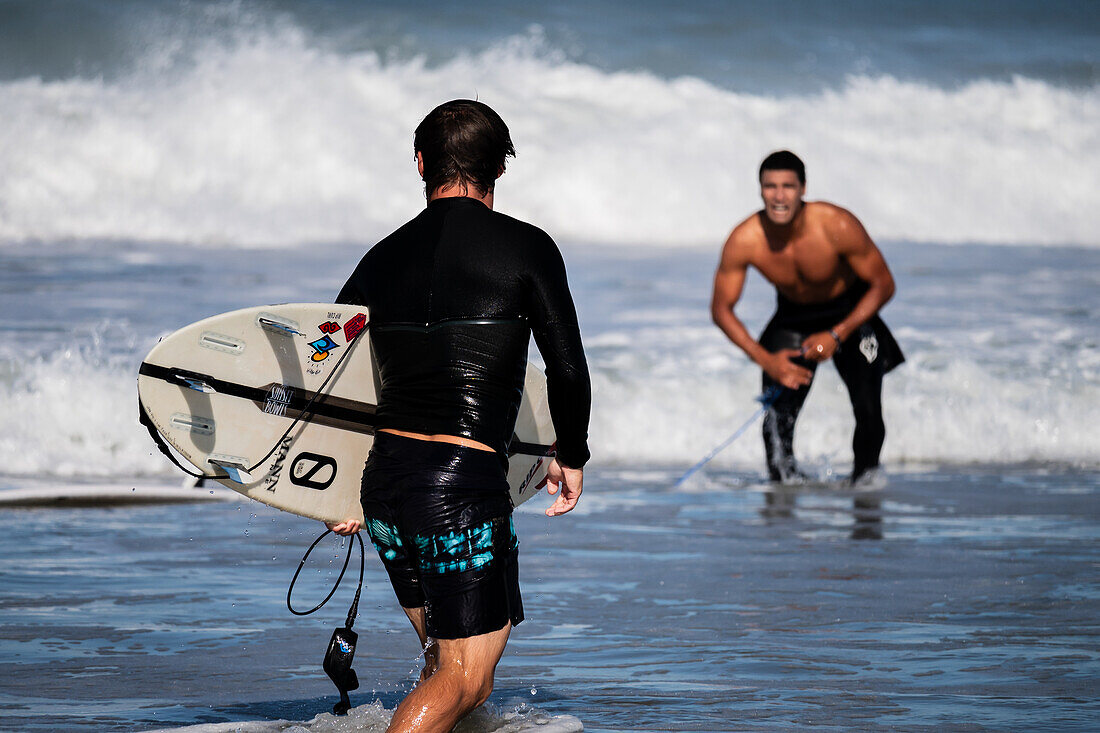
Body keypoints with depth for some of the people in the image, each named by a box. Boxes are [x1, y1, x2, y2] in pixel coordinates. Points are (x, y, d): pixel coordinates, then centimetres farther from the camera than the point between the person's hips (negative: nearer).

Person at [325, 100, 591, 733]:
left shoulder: (384, 258, 11)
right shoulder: (526, 247, -3)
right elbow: (568, 371, -5)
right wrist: (572, 458, 13)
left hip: (385, 483, 6)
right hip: (467, 484, -6)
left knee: (447, 662, 21)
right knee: (463, 679, -4)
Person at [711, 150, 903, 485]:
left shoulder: (838, 227, -32)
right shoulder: (743, 241, -27)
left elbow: (883, 285, -20)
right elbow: (721, 309, -14)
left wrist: (837, 335, -27)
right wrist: (765, 360, -24)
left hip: (850, 313, -2)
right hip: (793, 317, 2)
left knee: (868, 413, -14)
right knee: (777, 417, -10)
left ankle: (864, 479, 10)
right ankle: (783, 481, 13)